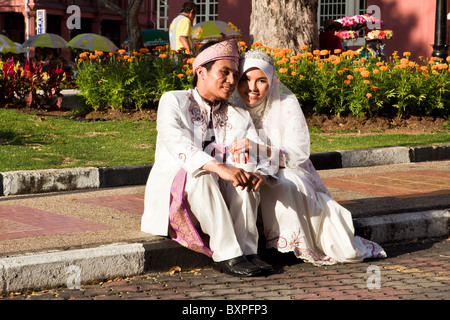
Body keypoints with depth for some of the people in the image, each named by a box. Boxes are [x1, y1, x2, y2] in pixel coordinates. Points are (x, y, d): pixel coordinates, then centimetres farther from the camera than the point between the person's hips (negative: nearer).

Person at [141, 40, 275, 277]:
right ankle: (227, 255, -34)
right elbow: (176, 144, -23)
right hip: (173, 199, -4)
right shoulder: (173, 101, -3)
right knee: (200, 176, -34)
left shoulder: (238, 117, 11)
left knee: (245, 175, -23)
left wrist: (260, 173, -25)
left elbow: (259, 155, 1)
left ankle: (247, 251, -26)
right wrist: (218, 167, -39)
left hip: (217, 197, 4)